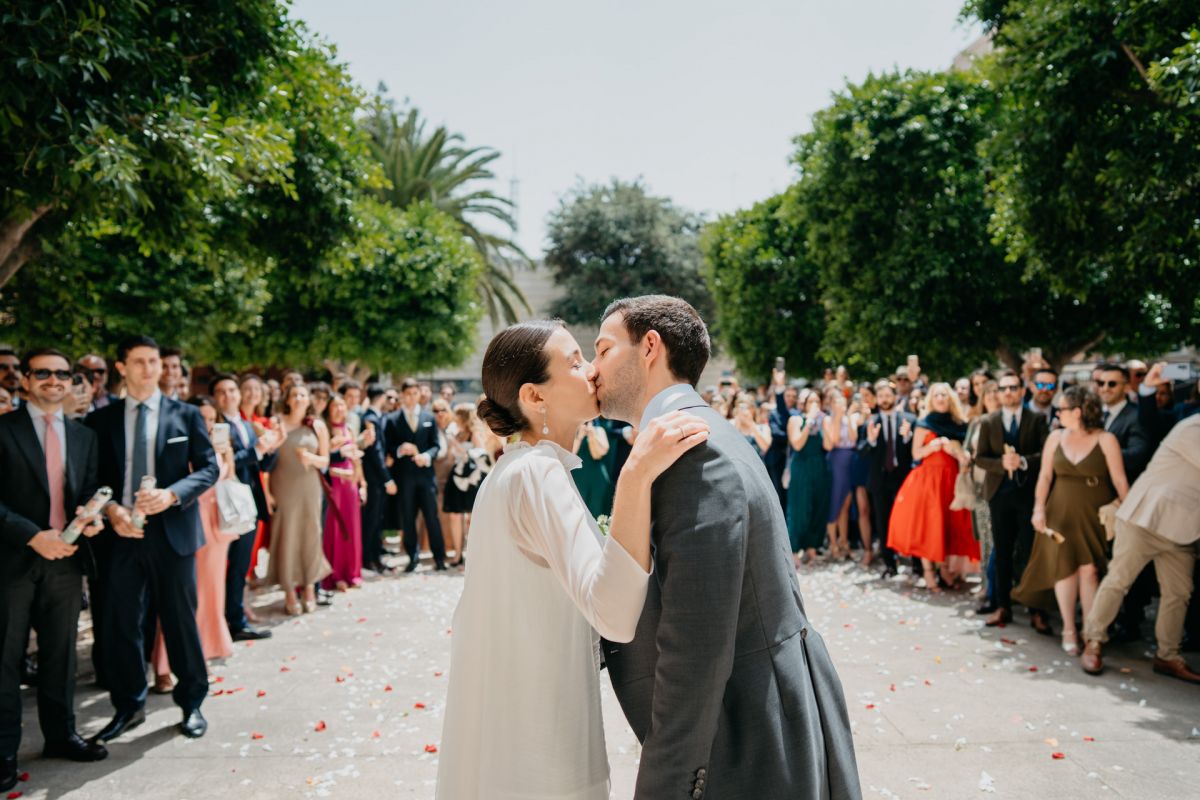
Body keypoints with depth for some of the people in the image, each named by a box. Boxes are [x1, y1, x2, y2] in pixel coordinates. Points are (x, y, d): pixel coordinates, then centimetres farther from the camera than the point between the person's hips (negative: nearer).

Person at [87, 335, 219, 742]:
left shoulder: (186, 415, 3)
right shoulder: (103, 419, 8)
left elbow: (209, 468, -1)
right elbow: (94, 476, 8)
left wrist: (172, 494, -17)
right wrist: (110, 508, -11)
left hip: (172, 530, -2)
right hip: (122, 532, 2)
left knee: (181, 620, 6)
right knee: (120, 623, 8)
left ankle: (192, 704, 21)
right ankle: (128, 706, 25)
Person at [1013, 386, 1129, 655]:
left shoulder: (1106, 440, -6)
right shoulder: (1055, 438, 5)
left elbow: (1120, 480, -8)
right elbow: (1045, 475, 5)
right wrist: (1039, 508, -2)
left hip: (1094, 514, -3)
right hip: (1061, 513, 3)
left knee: (1089, 570, -6)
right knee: (1065, 568, 0)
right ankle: (1069, 629, 9)